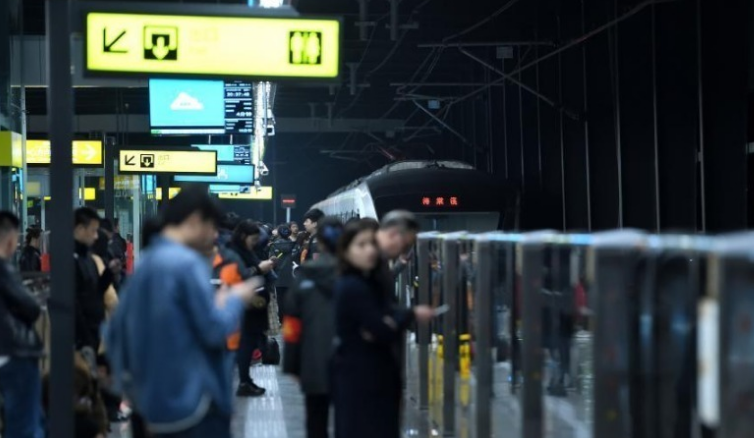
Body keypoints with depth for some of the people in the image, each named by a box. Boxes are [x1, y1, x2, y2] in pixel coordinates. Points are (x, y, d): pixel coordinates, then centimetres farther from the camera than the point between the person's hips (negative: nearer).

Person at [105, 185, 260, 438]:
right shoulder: (187, 263, -15)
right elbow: (215, 330, -15)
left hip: (156, 399, 9)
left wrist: (129, 380, 23)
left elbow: (117, 331, 15)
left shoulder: (145, 263, 12)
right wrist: (236, 300, 1)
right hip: (195, 398, -9)